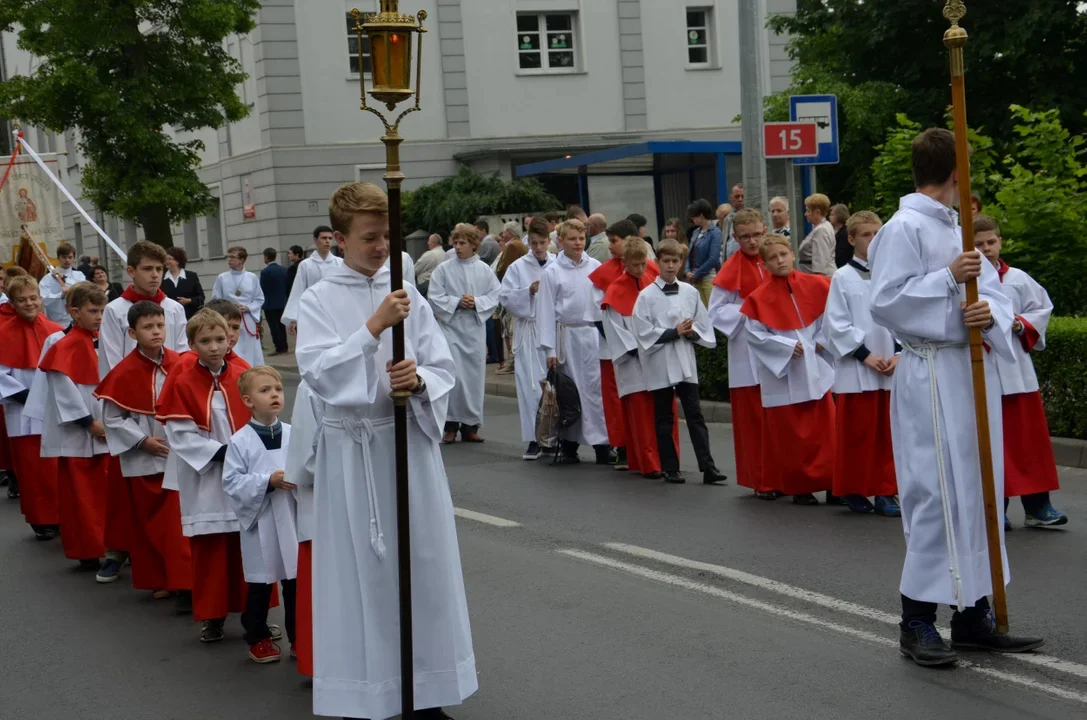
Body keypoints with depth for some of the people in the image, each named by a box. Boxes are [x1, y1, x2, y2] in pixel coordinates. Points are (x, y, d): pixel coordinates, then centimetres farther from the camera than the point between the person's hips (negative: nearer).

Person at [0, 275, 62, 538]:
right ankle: (41, 521, 15)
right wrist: (23, 395, -15)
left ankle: (62, 516, 20)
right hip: (23, 414, -2)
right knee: (31, 469, 4)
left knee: (58, 468, 8)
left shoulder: (54, 331, 2)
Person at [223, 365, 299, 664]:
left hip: (293, 518, 3)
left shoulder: (293, 435, 1)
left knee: (296, 580, 10)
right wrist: (268, 481, -19)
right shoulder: (240, 441, -7)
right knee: (260, 583, 8)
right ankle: (258, 638, 23)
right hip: (259, 520, -2)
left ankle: (299, 636, 23)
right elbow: (231, 482, -9)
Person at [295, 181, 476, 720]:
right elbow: (319, 373, -16)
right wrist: (375, 327, -22)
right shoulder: (318, 301, -2)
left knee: (422, 565, 7)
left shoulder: (408, 296, 5)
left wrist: (418, 380, -17)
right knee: (358, 571, 2)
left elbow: (444, 371, 5)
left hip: (410, 441, 3)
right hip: (351, 448, -3)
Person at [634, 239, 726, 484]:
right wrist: (674, 332, -13)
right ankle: (670, 468, 13)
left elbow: (704, 326, 10)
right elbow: (644, 333, -9)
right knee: (664, 418, 6)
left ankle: (707, 466, -2)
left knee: (695, 414, 0)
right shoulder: (646, 295, -3)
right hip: (660, 363, -2)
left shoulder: (690, 292, 5)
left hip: (686, 362, 2)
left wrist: (691, 332, -10)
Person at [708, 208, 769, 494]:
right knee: (753, 419, 0)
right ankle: (760, 481, 9)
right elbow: (715, 312, -5)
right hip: (748, 356, -4)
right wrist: (747, 311, -16)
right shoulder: (731, 270, -5)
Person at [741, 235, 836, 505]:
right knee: (789, 434, 2)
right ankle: (799, 486, 12)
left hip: (815, 369, 2)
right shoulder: (759, 297, -8)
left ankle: (830, 482, 14)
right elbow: (754, 334, -9)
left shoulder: (815, 285, -1)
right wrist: (787, 346, -16)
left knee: (824, 427, 4)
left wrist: (823, 339, -1)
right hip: (781, 373, -2)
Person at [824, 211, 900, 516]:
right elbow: (836, 324, -6)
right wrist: (865, 355, -11)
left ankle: (885, 492, 15)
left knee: (888, 433, 6)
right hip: (856, 369, -3)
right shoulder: (842, 278, -3)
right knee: (857, 433, 1)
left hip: (892, 369, 3)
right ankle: (854, 491, 14)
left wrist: (898, 353, -5)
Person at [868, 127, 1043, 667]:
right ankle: (917, 621, 2)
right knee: (938, 493, -8)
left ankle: (973, 613, 19)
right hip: (932, 374, -9)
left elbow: (995, 293, 12)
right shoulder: (904, 229, -8)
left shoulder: (957, 230, 17)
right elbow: (885, 302, -15)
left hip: (975, 369, 9)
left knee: (978, 490, 11)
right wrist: (948, 278, -19)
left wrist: (991, 313, -11)